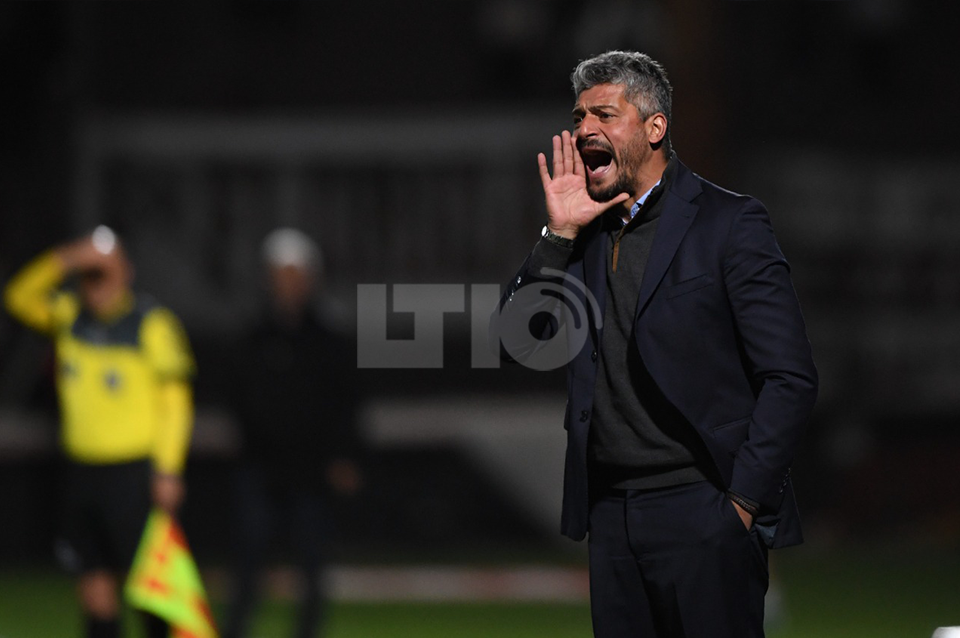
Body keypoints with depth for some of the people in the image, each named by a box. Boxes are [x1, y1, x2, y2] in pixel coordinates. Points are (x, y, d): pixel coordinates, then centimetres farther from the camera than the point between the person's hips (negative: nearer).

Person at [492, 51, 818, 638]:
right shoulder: (584, 229, 14)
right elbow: (515, 344, 7)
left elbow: (790, 379, -7)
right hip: (611, 516, 5)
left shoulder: (729, 223, -3)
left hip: (701, 512, -5)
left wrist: (744, 501, -12)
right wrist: (559, 234, -2)